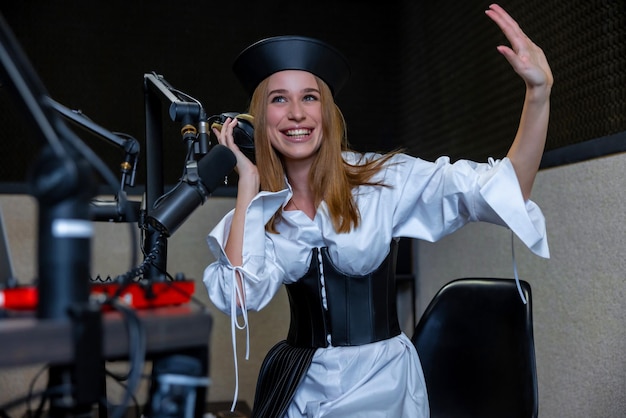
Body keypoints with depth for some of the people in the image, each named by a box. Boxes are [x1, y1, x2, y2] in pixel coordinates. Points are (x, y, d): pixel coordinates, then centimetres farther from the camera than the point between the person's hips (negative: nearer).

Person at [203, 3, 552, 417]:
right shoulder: (262, 210, -2)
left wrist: (538, 92, -33)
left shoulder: (383, 179, -11)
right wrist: (247, 184, -14)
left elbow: (507, 189, -18)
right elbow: (238, 298, -17)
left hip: (380, 380, -2)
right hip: (295, 385, 3)